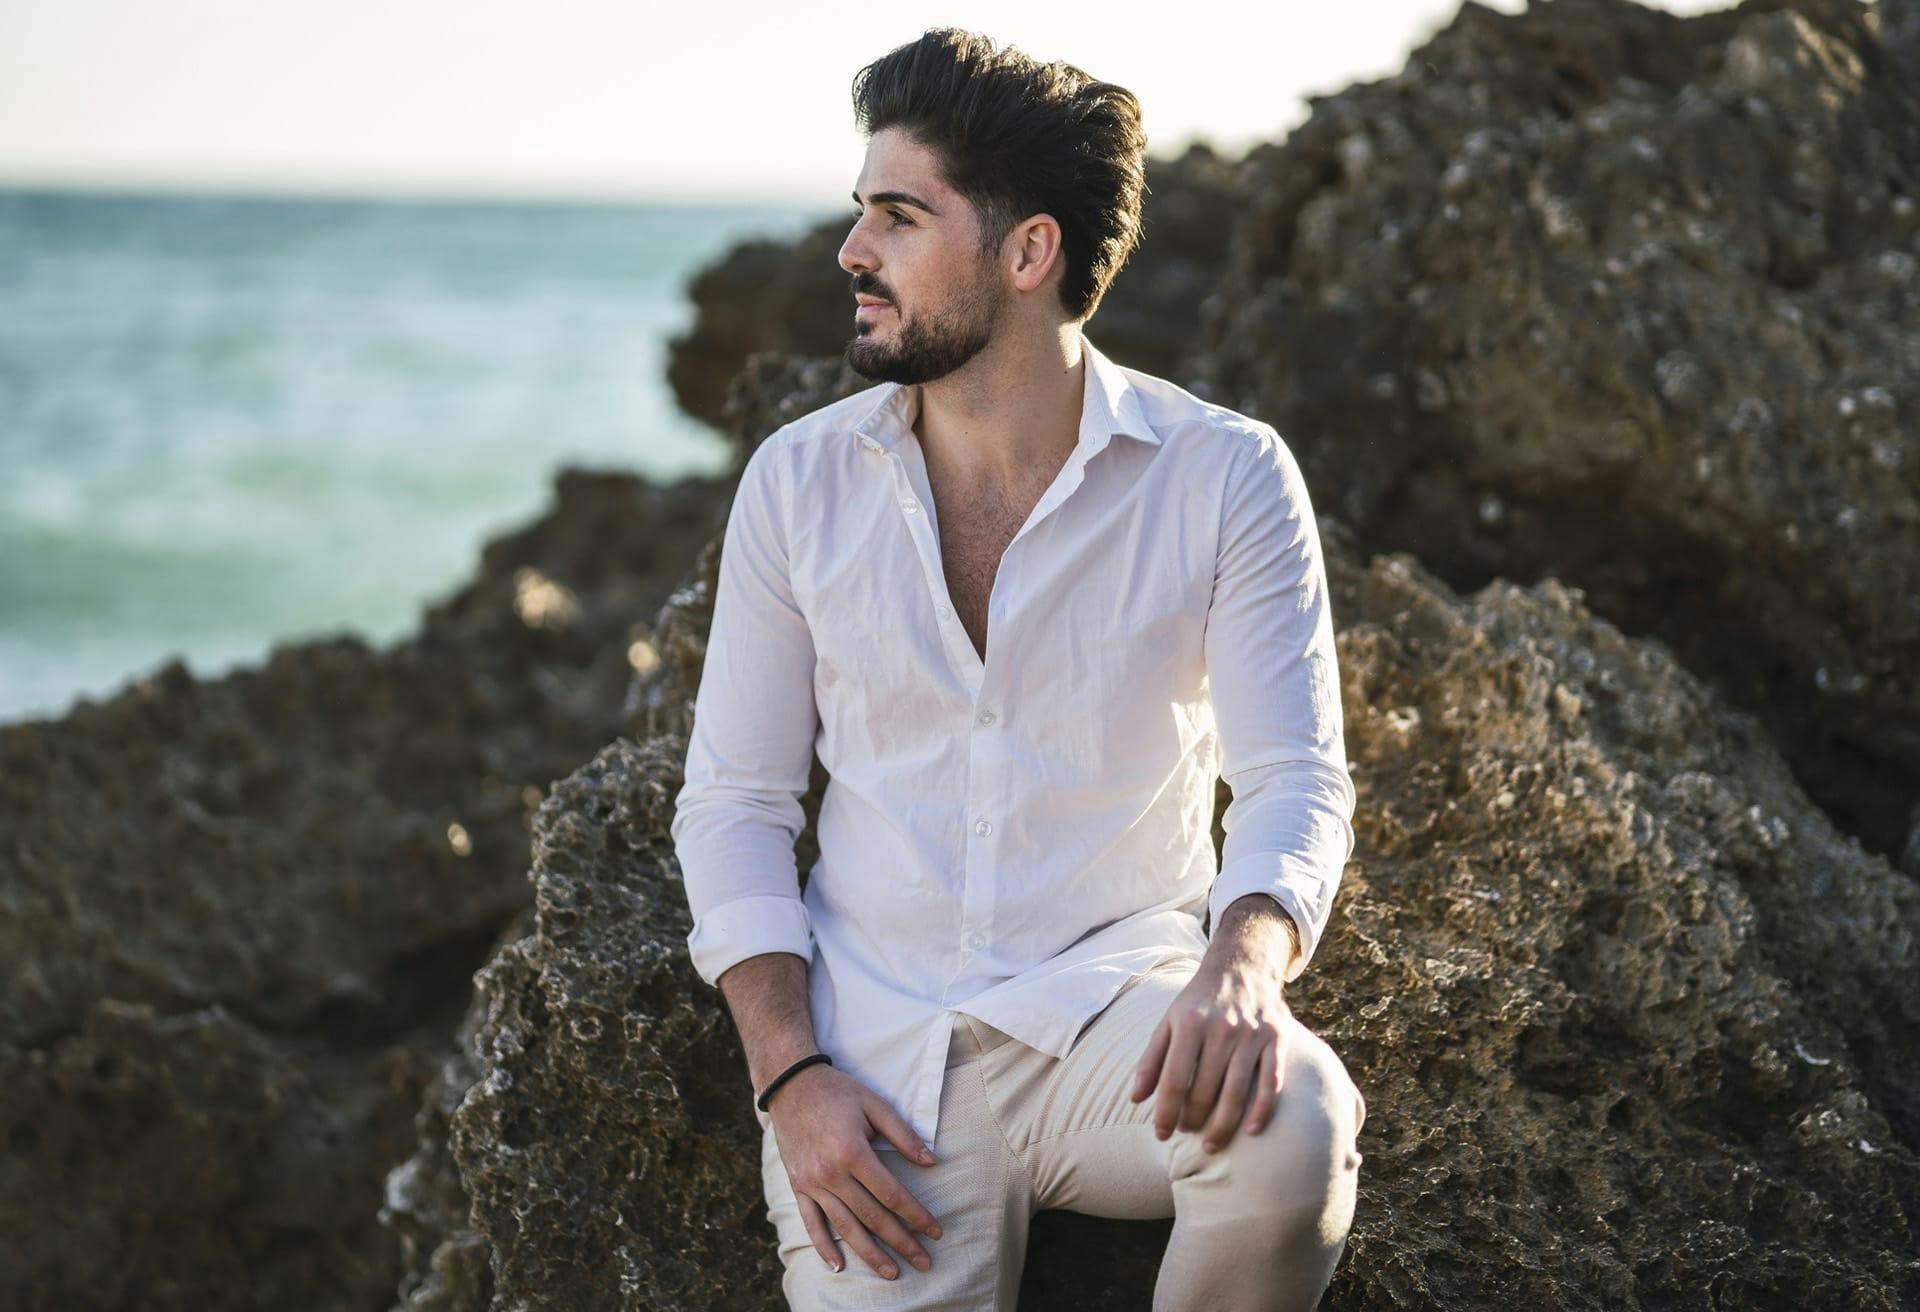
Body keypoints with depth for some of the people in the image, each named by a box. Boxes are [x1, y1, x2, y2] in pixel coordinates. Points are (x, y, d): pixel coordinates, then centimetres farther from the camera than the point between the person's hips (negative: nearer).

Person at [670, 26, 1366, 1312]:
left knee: (1290, 1130, -32)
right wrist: (791, 1079, -9)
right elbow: (734, 800, 5)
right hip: (874, 1045, 1)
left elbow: (1299, 780, -8)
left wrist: (1242, 967, -31)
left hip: (1118, 1005, -1)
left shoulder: (1226, 478, -4)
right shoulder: (800, 480, 4)